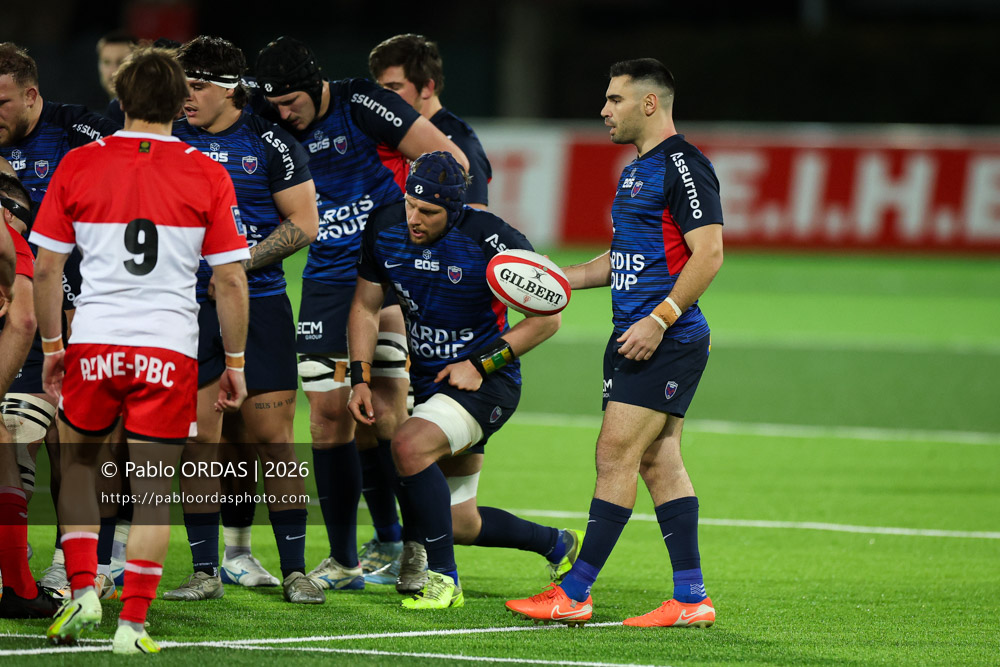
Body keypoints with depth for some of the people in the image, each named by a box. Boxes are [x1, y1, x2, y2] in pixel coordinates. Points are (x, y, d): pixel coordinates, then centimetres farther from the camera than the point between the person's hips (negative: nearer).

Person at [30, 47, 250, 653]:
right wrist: (235, 364, 8)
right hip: (170, 349, -1)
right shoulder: (208, 176, -1)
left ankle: (83, 592, 10)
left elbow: (46, 268, 4)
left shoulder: (77, 166, 1)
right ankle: (133, 622, 0)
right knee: (153, 490, 5)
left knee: (79, 465, 22)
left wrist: (52, 345, 15)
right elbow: (231, 281, -1)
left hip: (93, 347, 1)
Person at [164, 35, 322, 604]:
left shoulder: (271, 144, -2)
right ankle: (205, 570, 7)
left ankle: (294, 569, 3)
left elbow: (304, 224, -3)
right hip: (191, 306, 2)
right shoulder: (170, 141, 6)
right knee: (199, 440, 1)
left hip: (260, 305, -2)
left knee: (273, 439, -3)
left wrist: (241, 263, -12)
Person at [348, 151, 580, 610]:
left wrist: (480, 364, -17)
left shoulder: (492, 240, -21)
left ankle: (443, 579, -19)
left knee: (410, 446, -32)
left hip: (486, 384, -6)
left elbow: (546, 318, -12)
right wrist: (360, 379, -4)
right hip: (427, 380, 6)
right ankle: (557, 545, 37)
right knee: (457, 523, 10)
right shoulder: (386, 229, -6)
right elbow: (366, 306, 7)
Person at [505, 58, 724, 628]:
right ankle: (692, 598, 6)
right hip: (639, 339, 10)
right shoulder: (638, 171, 19)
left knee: (616, 455, -9)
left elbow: (709, 253, -19)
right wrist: (562, 277, 16)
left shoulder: (682, 166, -12)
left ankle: (574, 594, -8)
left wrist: (659, 319, -23)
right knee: (658, 462, 7)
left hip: (668, 340, -10)